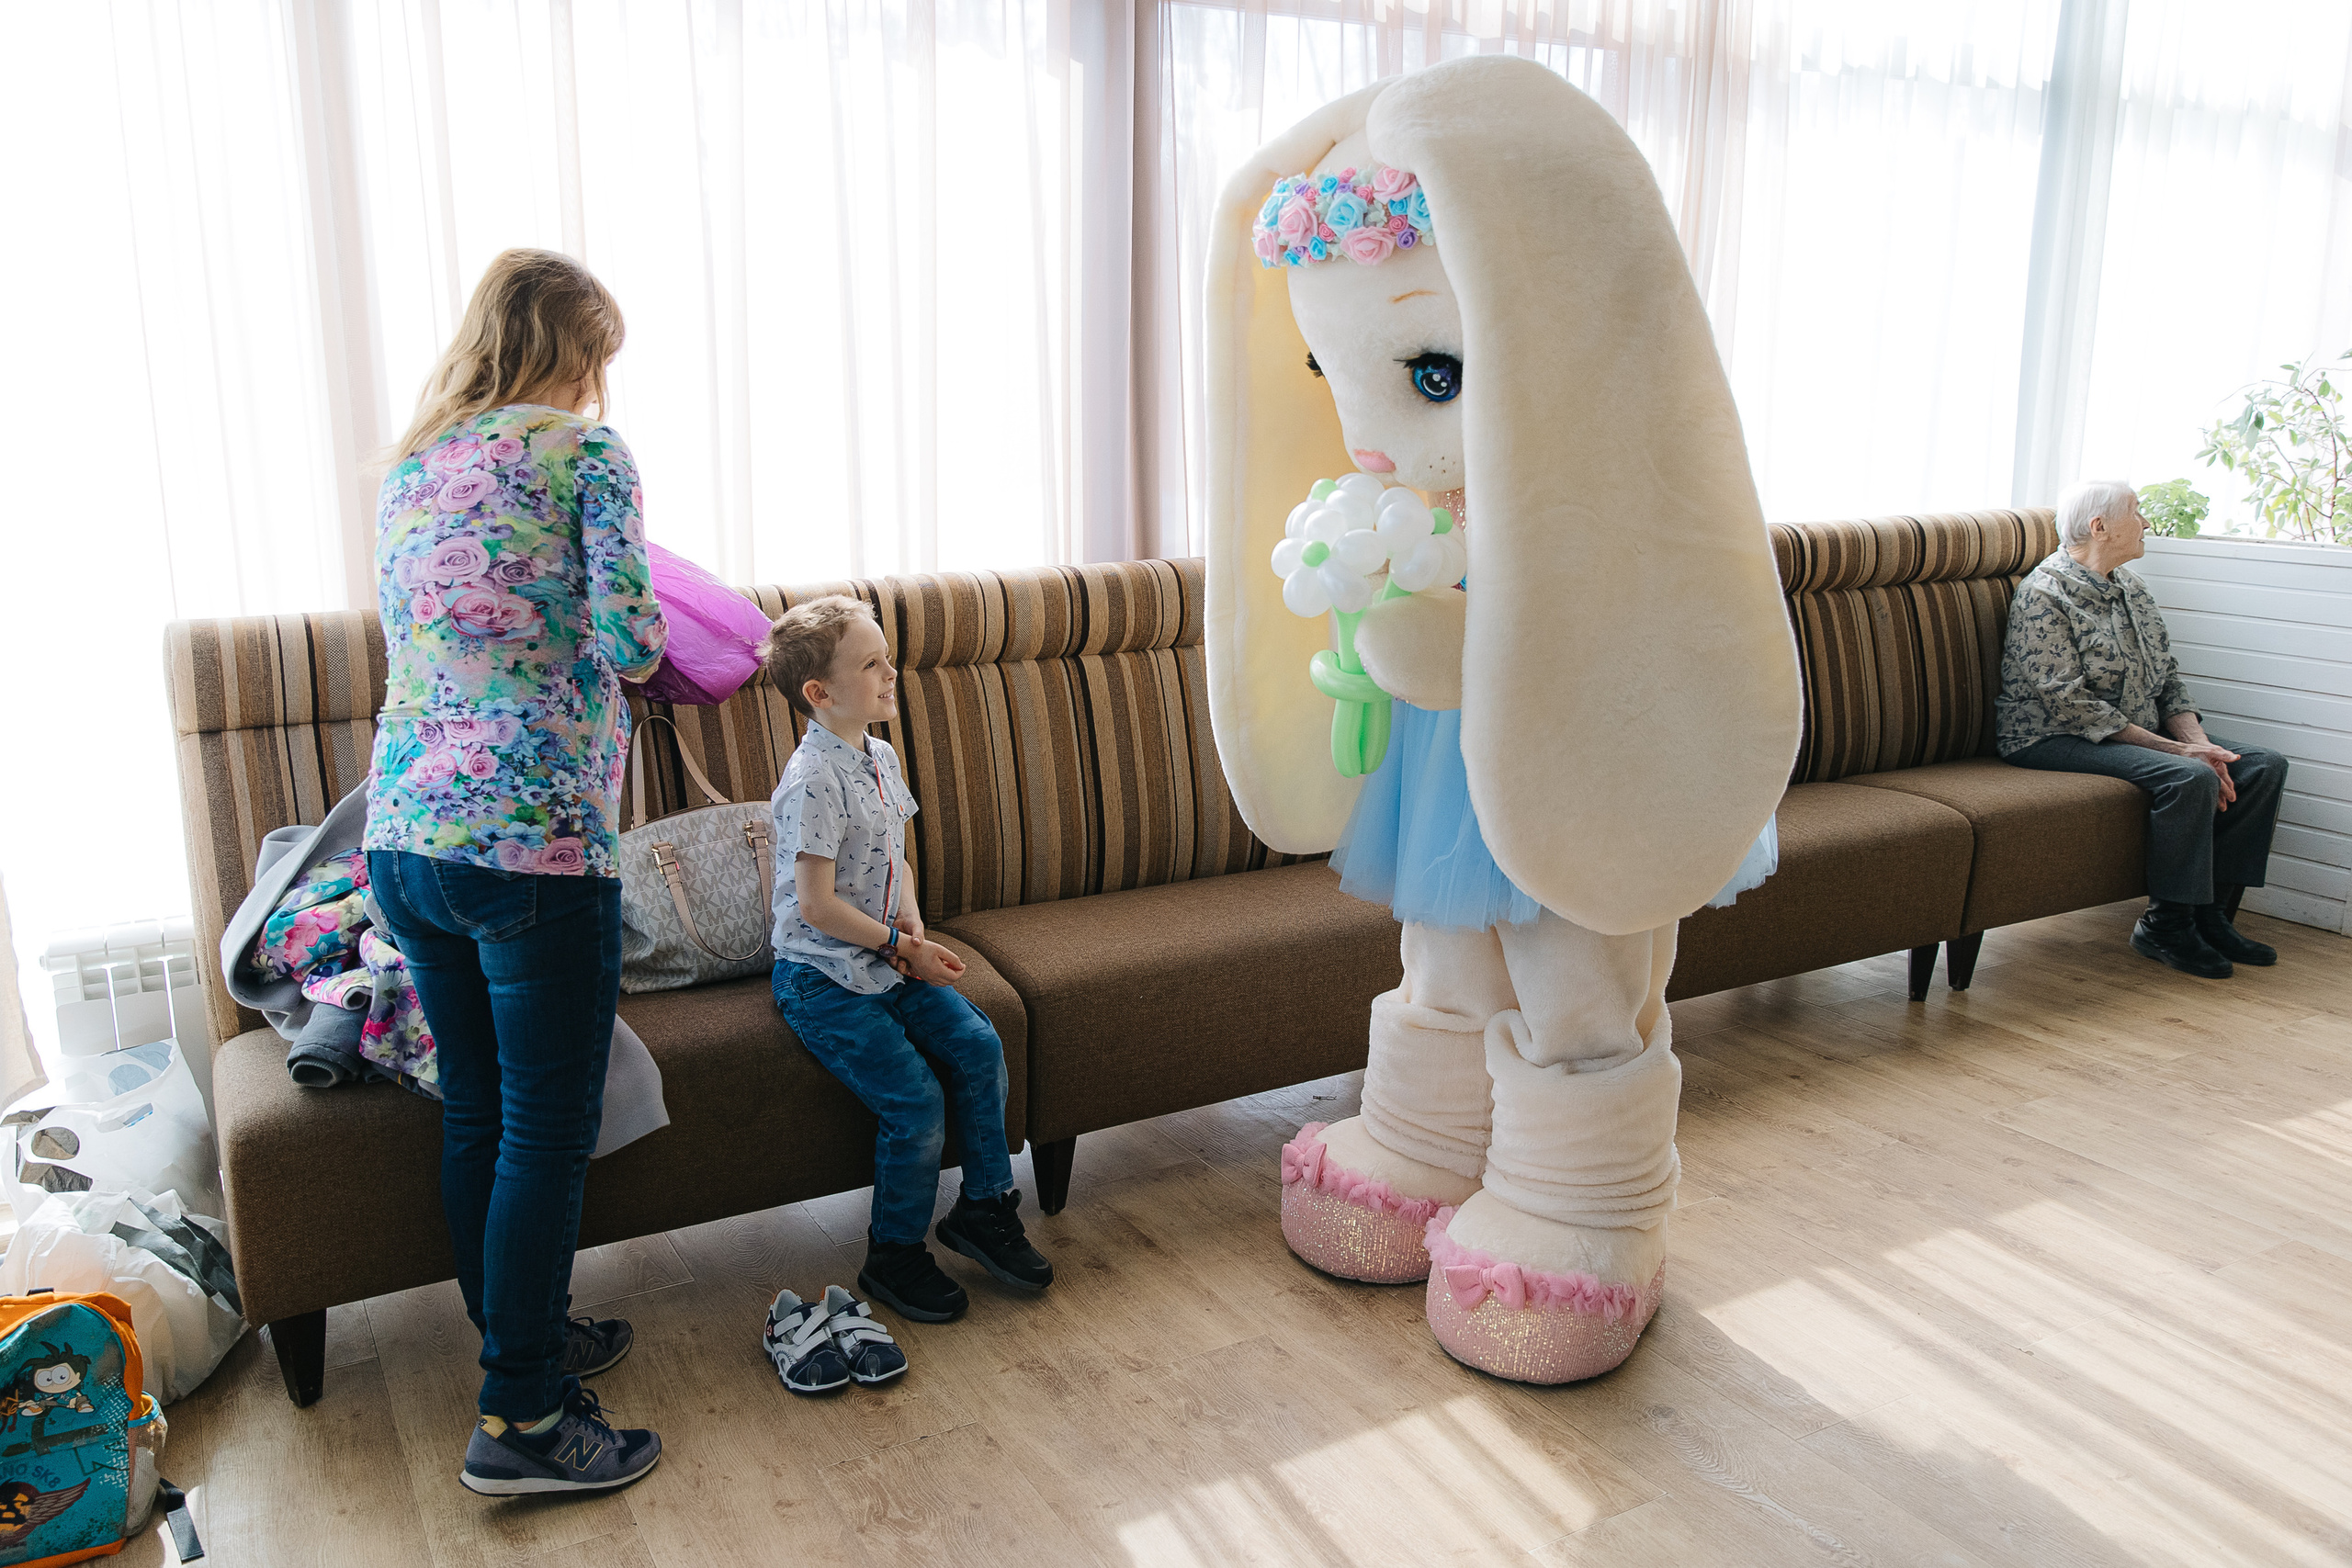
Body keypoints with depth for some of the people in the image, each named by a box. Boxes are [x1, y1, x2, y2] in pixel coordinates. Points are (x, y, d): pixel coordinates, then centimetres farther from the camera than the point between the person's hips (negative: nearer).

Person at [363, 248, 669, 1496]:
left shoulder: (409, 467, 16)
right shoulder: (583, 449, -4)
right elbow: (628, 640, -13)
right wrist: (636, 646, 8)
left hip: (401, 836, 8)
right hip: (533, 837, -7)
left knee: (475, 1113, 18)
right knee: (549, 1127, 2)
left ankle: (522, 1337, 34)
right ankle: (519, 1419, 11)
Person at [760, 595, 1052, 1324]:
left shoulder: (880, 757, 7)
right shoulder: (814, 780, -21)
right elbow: (816, 905, -22)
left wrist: (913, 920, -2)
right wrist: (902, 948, -16)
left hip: (888, 962, 8)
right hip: (823, 977, -8)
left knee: (979, 1046, -3)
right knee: (916, 1102, -14)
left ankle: (984, 1207, 13)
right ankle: (894, 1255, 8)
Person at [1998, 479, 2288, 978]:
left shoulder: (2130, 588, 14)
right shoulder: (2044, 594, -14)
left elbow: (2168, 679, 13)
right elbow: (2072, 705, -21)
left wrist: (2198, 741, -8)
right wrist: (2176, 749, -21)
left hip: (2140, 732, 9)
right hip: (2055, 740, -9)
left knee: (2264, 765, -4)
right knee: (2191, 778, -29)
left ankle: (2211, 913, -1)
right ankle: (2165, 926, -14)